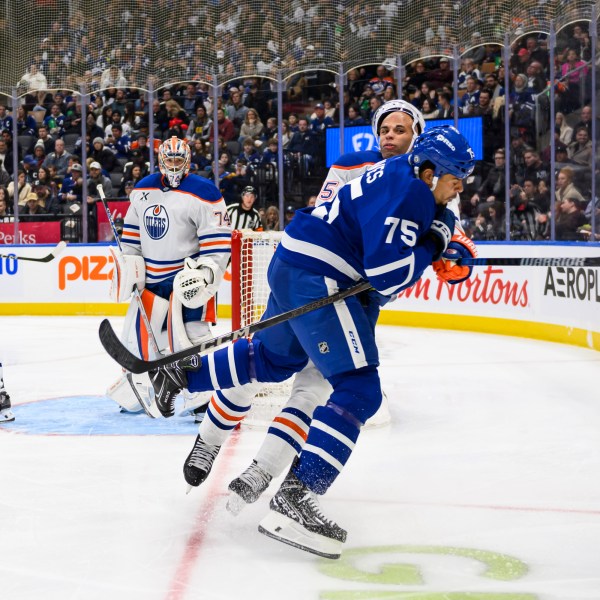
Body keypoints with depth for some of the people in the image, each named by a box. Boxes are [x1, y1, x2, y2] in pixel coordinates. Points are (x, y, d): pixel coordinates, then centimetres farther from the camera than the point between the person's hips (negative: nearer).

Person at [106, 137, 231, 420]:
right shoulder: (143, 190, 7)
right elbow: (132, 232, 18)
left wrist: (205, 272, -23)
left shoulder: (203, 193, -13)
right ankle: (133, 389, 30)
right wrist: (129, 264, 10)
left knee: (189, 334, -16)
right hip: (152, 276, 6)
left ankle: (203, 396, -8)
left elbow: (219, 242, -15)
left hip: (187, 275, -6)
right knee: (139, 330, 12)